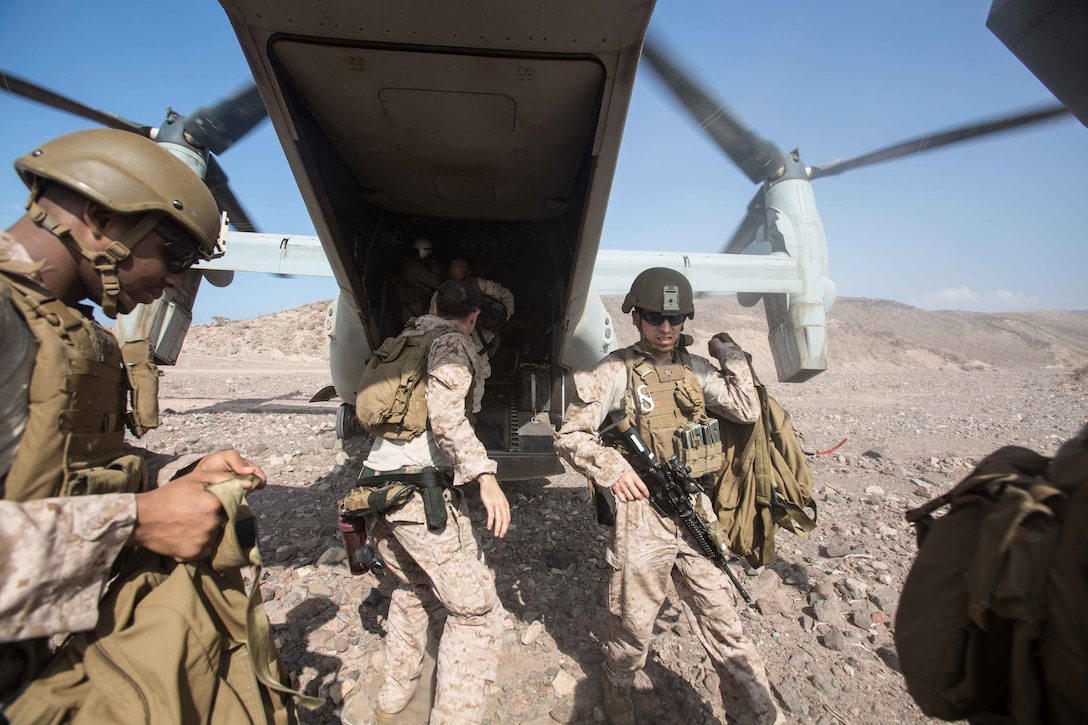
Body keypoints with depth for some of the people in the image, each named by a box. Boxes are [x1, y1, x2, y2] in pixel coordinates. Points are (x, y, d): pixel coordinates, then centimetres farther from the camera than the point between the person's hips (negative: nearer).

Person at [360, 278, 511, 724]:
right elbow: (445, 415, -21)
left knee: (412, 589, 29)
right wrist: (486, 476, -23)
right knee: (476, 611, 2)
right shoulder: (453, 343, -4)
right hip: (421, 492, -9)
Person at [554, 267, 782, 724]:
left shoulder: (696, 370, 7)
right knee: (633, 623, 14)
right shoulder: (615, 373, -9)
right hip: (640, 514, -4)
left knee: (723, 619, 16)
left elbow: (747, 413, 7)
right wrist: (611, 468, -17)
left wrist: (734, 361, 2)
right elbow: (568, 437, -7)